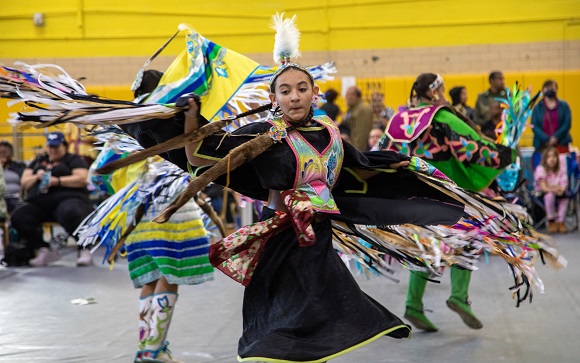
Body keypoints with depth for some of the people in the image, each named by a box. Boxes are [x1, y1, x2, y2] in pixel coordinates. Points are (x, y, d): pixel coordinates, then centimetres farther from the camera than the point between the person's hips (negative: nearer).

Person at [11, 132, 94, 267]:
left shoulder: (73, 159, 13)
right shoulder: (39, 161, 27)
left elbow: (82, 179, -4)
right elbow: (24, 182, 21)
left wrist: (57, 181, -13)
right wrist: (36, 177, -1)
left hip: (67, 198, -5)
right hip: (38, 203, 5)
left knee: (69, 214, -41)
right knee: (17, 217, -23)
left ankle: (84, 251, -22)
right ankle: (44, 250, -12)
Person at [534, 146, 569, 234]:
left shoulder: (561, 168, -1)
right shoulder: (540, 169, -12)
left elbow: (564, 184, -8)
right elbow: (543, 187, -21)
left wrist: (561, 190, -33)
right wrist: (553, 190, -41)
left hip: (558, 192, 3)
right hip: (542, 193, -3)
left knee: (564, 197, -29)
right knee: (550, 195, -36)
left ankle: (560, 222, -18)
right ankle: (551, 221, -21)